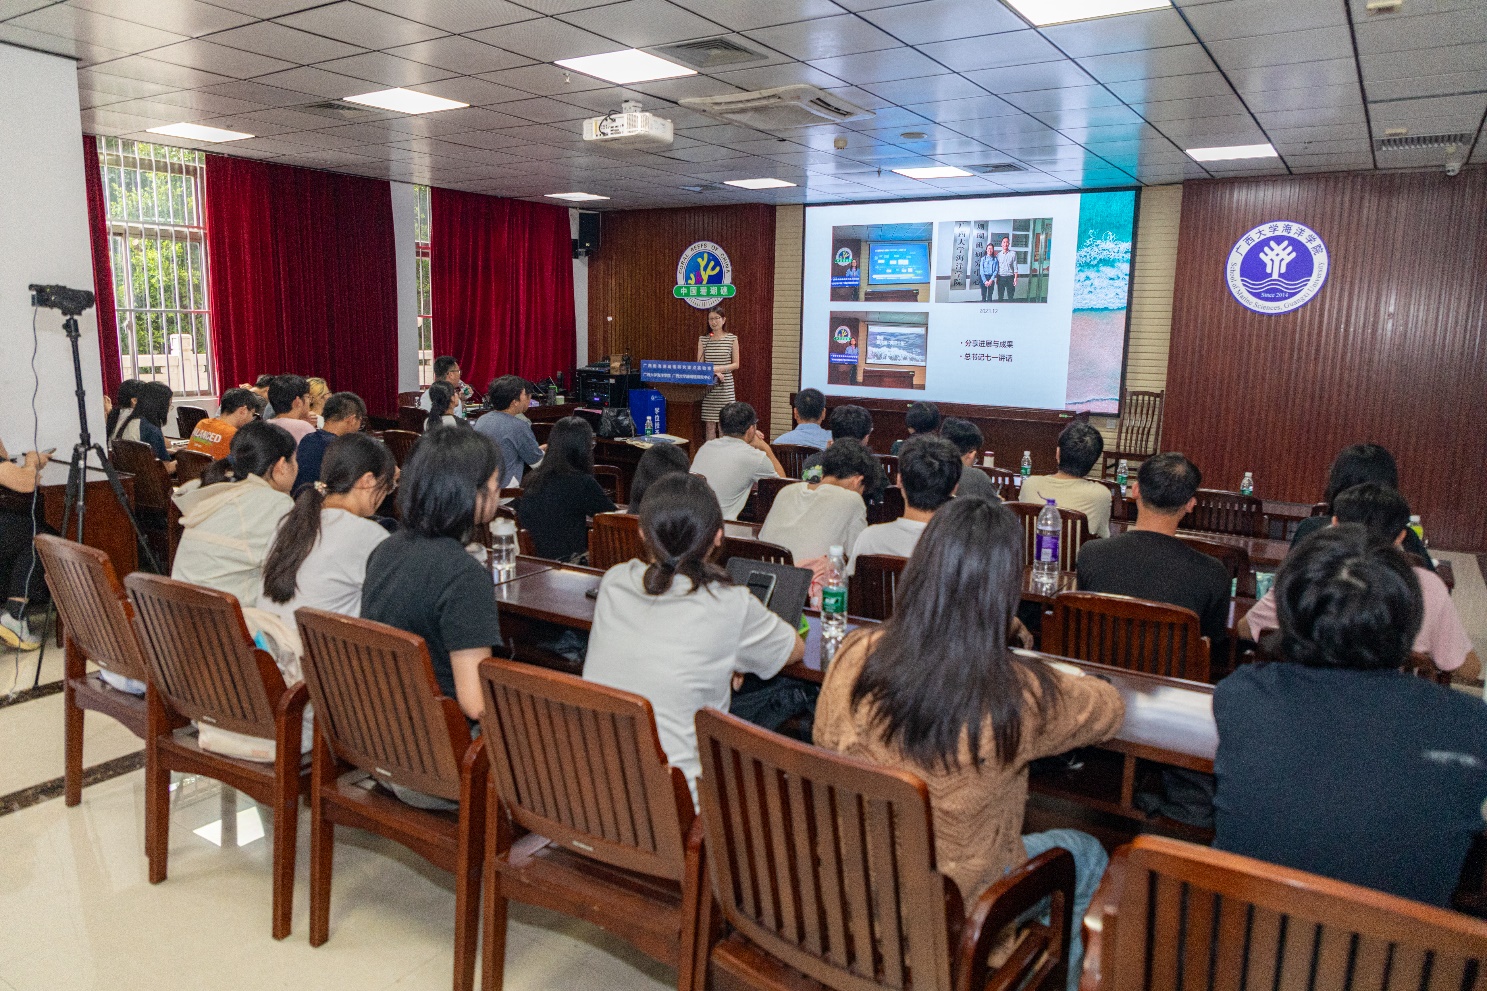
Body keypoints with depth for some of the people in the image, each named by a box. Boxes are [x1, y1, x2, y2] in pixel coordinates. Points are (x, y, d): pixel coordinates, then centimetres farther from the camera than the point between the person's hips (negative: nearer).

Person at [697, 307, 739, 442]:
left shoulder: (732, 339, 3)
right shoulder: (703, 339, 8)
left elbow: (736, 364, 2)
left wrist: (720, 368, -13)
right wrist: (714, 373, -11)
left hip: (725, 387, -1)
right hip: (708, 388, 2)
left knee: (724, 424, -4)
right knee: (709, 424, 2)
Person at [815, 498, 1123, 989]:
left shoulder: (854, 657, -20)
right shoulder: (1022, 692, -29)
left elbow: (825, 747, 0)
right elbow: (1111, 709, -6)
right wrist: (1062, 683, 15)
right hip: (956, 908, -4)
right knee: (1088, 856, 26)